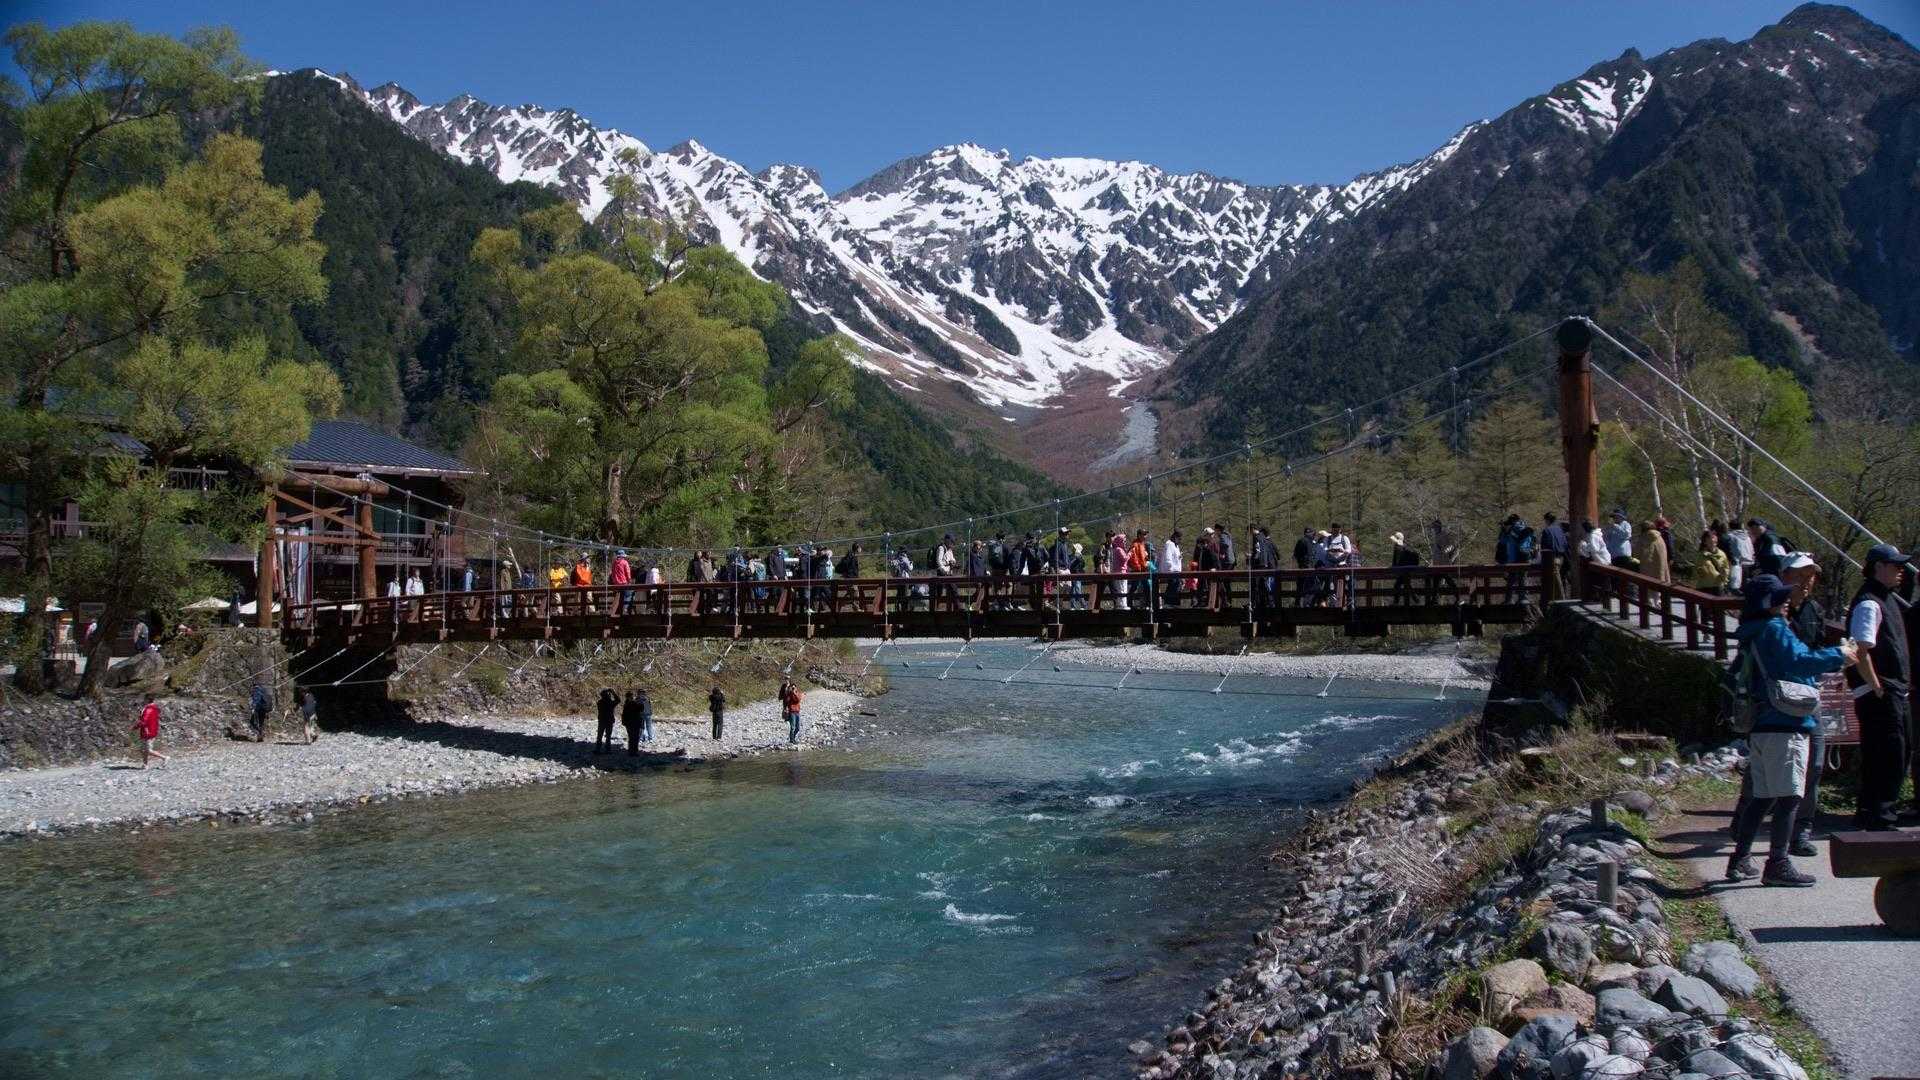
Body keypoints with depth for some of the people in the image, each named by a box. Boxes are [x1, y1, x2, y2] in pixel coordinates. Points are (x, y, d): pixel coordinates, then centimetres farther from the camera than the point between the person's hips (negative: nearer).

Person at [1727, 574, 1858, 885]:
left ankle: (1740, 861, 16)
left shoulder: (1751, 636, 20)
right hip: (1785, 726, -10)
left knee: (1763, 797, 14)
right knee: (1788, 797, -6)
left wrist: (1837, 657, 20)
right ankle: (1778, 865, -6)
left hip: (1761, 727, 10)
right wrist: (1838, 655, -8)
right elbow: (1799, 661, -20)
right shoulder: (1775, 629, -10)